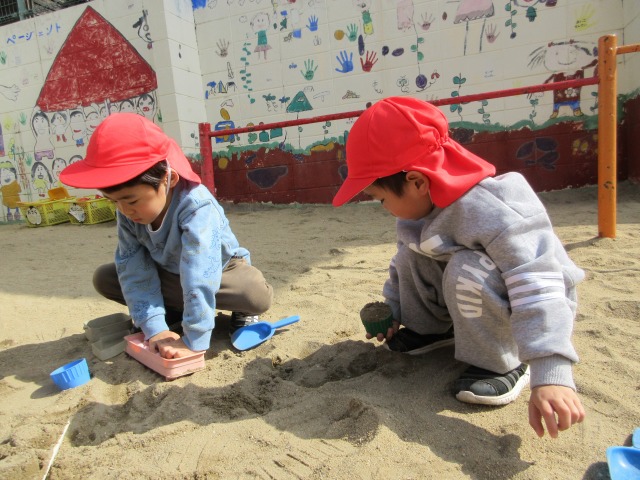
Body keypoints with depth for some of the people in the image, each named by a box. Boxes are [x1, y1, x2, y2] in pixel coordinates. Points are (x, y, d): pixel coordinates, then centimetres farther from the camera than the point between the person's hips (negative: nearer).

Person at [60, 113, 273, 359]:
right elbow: (134, 270, -20)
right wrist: (155, 329, -28)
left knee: (258, 295, -34)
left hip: (220, 269, -5)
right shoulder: (129, 212, -19)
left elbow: (200, 278, -44)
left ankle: (242, 312, 1)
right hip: (168, 273, 6)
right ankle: (177, 314, -1)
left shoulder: (196, 206, -39)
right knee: (104, 278, -7)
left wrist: (194, 341, -44)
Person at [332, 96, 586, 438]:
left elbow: (538, 291, -42)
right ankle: (431, 329, 14)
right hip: (470, 297, 8)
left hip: (523, 302, -7)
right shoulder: (417, 206, -9)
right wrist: (392, 311, 14)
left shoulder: (490, 212, -37)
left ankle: (502, 365, -13)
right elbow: (400, 269, 9)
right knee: (409, 255, -7)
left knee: (466, 272, -35)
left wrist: (550, 375, -48)